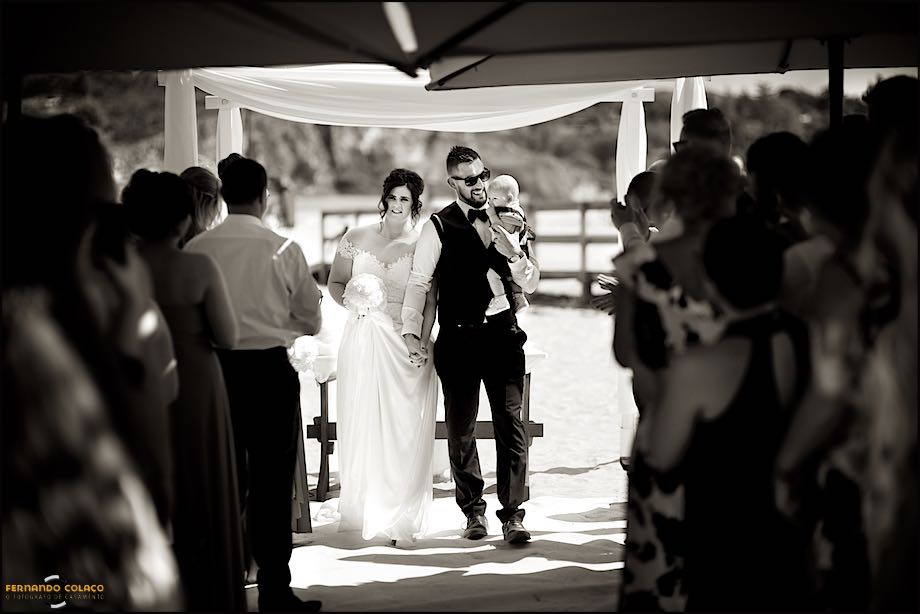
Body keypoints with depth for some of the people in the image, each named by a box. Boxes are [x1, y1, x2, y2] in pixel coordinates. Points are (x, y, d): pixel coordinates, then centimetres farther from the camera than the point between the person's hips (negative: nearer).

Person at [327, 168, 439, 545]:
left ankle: (401, 519, 6)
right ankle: (363, 512, 11)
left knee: (403, 431, -1)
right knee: (361, 426, 1)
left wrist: (422, 342, -13)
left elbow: (430, 301, -2)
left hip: (405, 346, -1)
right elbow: (335, 282, 18)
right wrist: (350, 299, -3)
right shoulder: (356, 239, 6)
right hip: (363, 342, 2)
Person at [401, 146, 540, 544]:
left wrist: (512, 252, -9)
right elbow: (418, 281, -4)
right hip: (458, 340, -2)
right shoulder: (439, 227, -1)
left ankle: (512, 515, -1)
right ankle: (474, 511, 21)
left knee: (511, 425, -4)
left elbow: (531, 283, 10)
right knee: (460, 429, 7)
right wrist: (412, 334, -13)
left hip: (503, 336, 2)